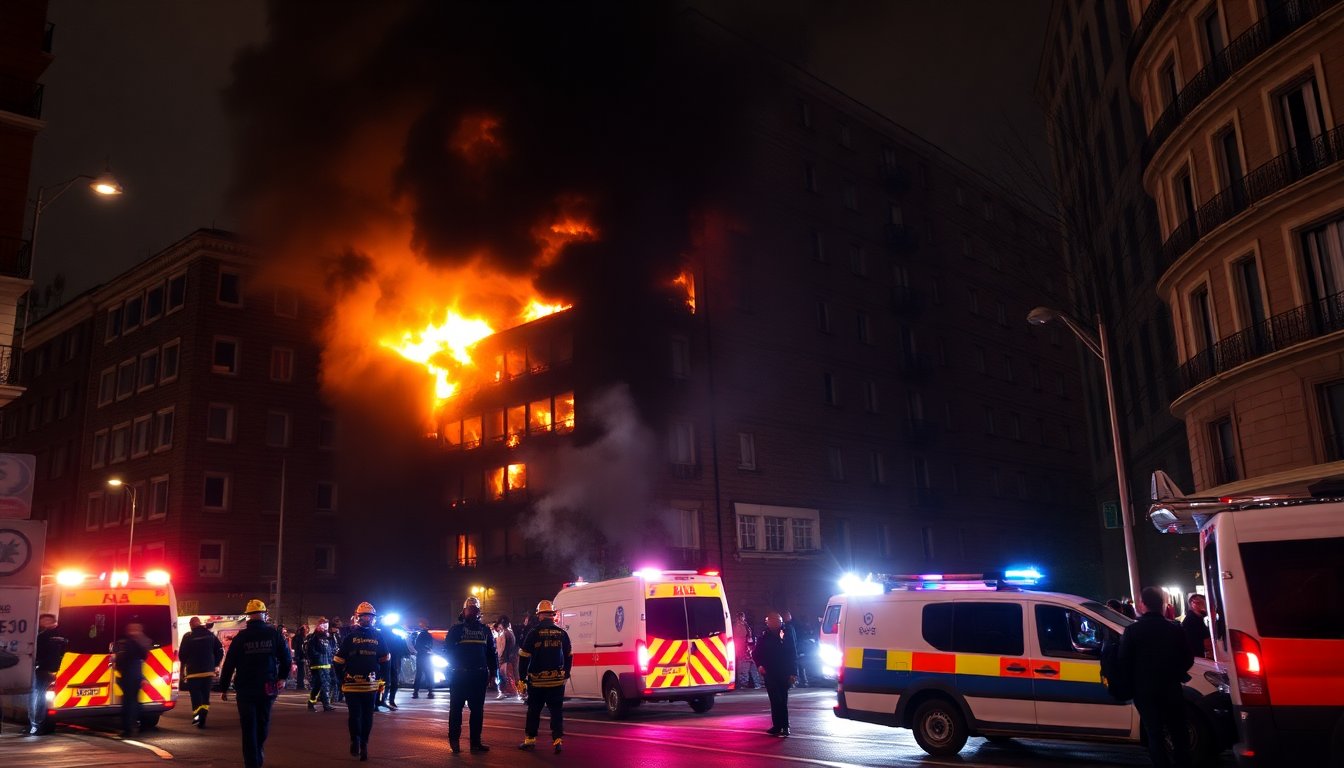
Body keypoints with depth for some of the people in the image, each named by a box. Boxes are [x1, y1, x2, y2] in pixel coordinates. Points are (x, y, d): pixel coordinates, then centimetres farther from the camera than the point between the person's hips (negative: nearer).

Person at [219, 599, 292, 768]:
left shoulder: (240, 637, -6)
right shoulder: (274, 634, -3)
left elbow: (229, 664, -5)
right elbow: (287, 658, -1)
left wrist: (224, 688, 4)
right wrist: (282, 677, 15)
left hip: (245, 689, -2)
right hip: (268, 688, 2)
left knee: (249, 727, 4)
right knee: (263, 722, 21)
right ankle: (259, 753, 32)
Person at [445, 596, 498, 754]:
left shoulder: (485, 630, 9)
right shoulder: (456, 628, -1)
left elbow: (491, 652, 11)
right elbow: (448, 650, -2)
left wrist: (492, 671, 7)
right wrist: (451, 669, -8)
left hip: (479, 675, 4)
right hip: (459, 675, -3)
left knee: (477, 709, 7)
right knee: (456, 708, 3)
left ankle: (476, 742, 14)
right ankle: (454, 741, 13)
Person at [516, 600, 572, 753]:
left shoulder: (533, 634, -7)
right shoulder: (562, 634, 2)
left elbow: (524, 657, -5)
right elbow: (569, 656, 11)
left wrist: (522, 676, 5)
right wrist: (566, 673, 23)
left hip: (537, 680, -1)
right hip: (557, 681, 1)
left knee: (533, 710, 12)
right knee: (556, 710, 5)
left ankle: (530, 739, 19)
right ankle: (558, 740, -3)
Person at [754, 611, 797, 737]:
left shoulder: (786, 634, -4)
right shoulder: (764, 636, 3)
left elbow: (793, 654, -1)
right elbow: (757, 654, 11)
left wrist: (792, 673, -5)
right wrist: (759, 665, -8)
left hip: (784, 674, -2)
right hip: (770, 673, 2)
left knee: (782, 701, -3)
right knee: (775, 700, 6)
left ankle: (783, 726, 3)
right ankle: (777, 726, 13)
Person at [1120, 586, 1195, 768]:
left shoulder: (1132, 630, -9)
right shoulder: (1175, 629, -2)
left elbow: (1124, 662, -8)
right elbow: (1188, 660, 5)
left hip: (1145, 691, -2)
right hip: (1171, 689, 2)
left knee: (1155, 735, 5)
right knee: (1179, 733, 16)